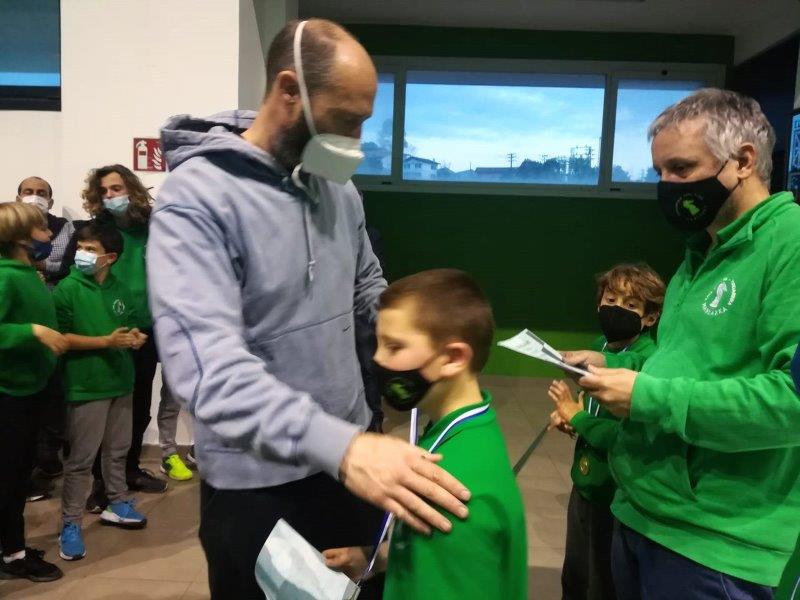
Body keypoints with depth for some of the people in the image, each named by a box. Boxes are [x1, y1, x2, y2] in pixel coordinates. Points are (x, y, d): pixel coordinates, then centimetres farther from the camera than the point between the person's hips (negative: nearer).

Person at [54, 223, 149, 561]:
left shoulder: (120, 290, 5)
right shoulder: (67, 289, -9)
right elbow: (62, 337, -15)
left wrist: (135, 338, -5)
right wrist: (108, 341, -20)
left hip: (120, 380, 5)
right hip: (86, 385, -5)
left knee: (118, 449, 18)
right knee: (81, 458, 1)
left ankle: (117, 504, 35)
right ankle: (70, 523, 13)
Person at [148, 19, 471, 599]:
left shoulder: (340, 188, 1)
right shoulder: (196, 197, -21)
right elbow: (208, 366, -33)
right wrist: (339, 445, -44)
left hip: (352, 456, 7)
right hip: (257, 485, -6)